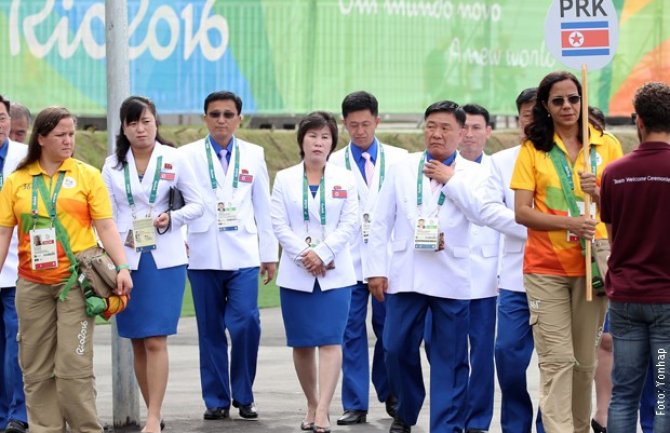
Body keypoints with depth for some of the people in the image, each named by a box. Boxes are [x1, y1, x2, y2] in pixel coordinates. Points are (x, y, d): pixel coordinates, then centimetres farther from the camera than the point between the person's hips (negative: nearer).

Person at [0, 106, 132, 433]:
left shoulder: (87, 175, 3)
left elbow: (106, 226, 0)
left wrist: (122, 267, -11)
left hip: (76, 282, -2)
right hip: (32, 285, 2)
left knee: (74, 366, -7)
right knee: (36, 369, 5)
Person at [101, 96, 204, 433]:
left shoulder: (174, 160, 1)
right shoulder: (113, 165, 7)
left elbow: (197, 205, 5)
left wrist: (172, 218, -11)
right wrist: (121, 237, -9)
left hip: (165, 260, -3)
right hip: (126, 259, 3)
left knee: (155, 341, -11)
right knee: (137, 342, 6)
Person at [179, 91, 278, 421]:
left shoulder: (253, 156, 10)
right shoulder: (187, 156, 4)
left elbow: (263, 207, 12)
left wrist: (269, 253, 11)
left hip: (243, 255, 0)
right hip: (203, 255, 0)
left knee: (246, 323, -11)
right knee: (210, 329, 3)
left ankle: (243, 396, 4)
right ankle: (216, 400, 12)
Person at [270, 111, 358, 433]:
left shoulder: (345, 179, 6)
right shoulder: (285, 179, 6)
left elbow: (349, 225, -1)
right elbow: (279, 225, -1)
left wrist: (322, 254, -13)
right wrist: (304, 257, -13)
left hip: (334, 272, -1)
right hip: (296, 273, 1)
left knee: (330, 341, -11)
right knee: (302, 343, 4)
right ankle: (312, 405, 18)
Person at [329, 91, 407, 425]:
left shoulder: (399, 159, 5)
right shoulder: (333, 164, 6)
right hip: (348, 260, 0)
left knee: (388, 329, 6)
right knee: (352, 333, 1)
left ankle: (390, 394, 24)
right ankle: (355, 404, 7)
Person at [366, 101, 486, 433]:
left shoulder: (472, 174, 6)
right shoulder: (402, 169, 9)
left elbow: (481, 212, -11)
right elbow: (381, 221, 9)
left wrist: (450, 180, -9)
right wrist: (376, 268, 3)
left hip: (451, 278, -2)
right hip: (405, 276, 2)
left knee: (450, 357, 0)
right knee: (397, 348, 4)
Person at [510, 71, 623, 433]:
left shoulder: (607, 146, 6)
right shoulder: (533, 149, 2)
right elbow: (521, 212, -5)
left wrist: (597, 193, -16)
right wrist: (569, 223, -20)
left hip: (590, 265, 2)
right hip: (545, 267, -2)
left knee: (584, 360, 8)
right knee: (557, 360, -8)